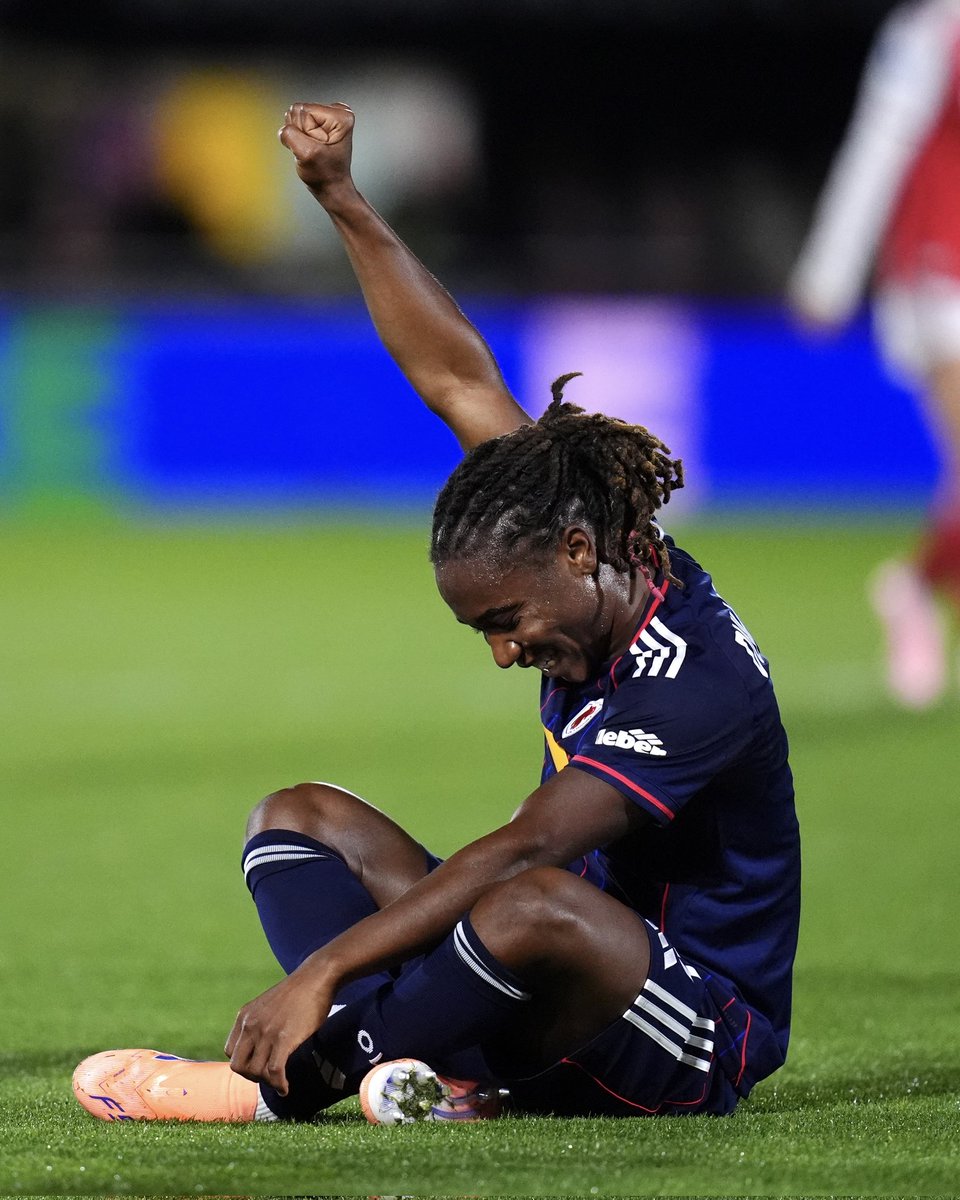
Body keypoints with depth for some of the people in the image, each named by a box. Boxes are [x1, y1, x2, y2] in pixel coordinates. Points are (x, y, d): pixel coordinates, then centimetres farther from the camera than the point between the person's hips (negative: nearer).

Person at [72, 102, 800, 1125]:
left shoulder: (700, 684, -24)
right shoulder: (619, 573, 1)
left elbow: (519, 850, -31)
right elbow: (458, 379, 6)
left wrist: (321, 972, -36)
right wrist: (343, 202, 2)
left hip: (692, 1041, -10)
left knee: (534, 905, -41)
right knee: (300, 817, 4)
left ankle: (283, 1085, -22)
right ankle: (404, 1067, -23)